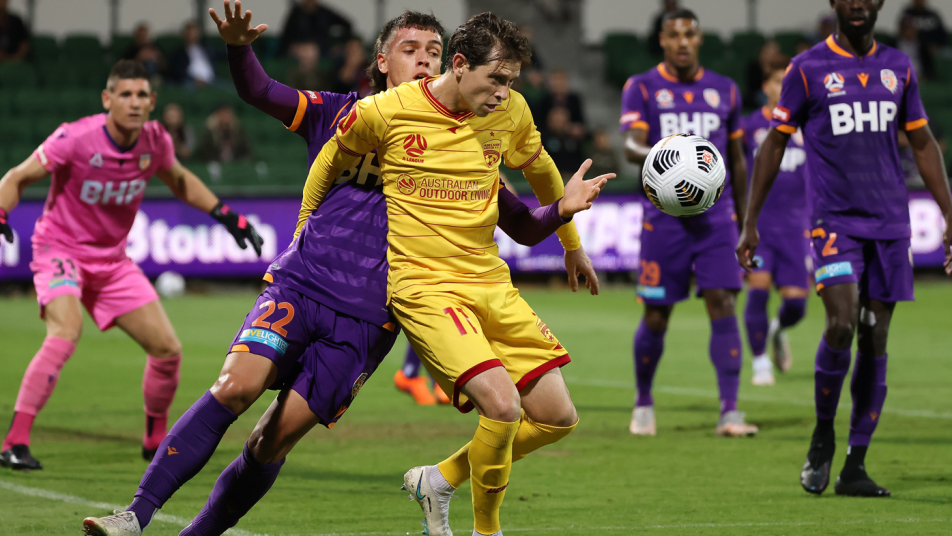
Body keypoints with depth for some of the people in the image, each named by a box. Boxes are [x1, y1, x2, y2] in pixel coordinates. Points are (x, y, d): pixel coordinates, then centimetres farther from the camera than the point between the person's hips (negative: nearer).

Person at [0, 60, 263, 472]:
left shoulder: (155, 141, -7)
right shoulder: (76, 139, -22)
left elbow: (179, 181, 17)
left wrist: (223, 213, 8)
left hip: (112, 260, 6)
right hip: (60, 249, -6)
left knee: (167, 349, 3)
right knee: (66, 333, -32)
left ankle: (156, 440, 28)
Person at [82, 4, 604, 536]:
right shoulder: (342, 114, 12)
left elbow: (521, 225, 11)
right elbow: (259, 91, 5)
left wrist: (562, 210, -10)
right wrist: (238, 46, -16)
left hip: (365, 321, 0)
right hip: (299, 283, 0)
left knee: (277, 437, -8)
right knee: (237, 384, -23)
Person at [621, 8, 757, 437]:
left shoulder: (724, 91, 10)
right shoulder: (642, 88, 1)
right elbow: (631, 147, -15)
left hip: (716, 216, 2)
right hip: (664, 217, -2)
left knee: (723, 306, -11)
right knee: (656, 317, 3)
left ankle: (729, 411, -14)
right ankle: (643, 402, 25)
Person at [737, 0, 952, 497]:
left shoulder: (898, 67, 10)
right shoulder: (808, 68, 0)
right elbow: (774, 144, 5)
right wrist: (750, 223, 2)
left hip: (890, 222, 4)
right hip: (834, 219, -4)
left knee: (875, 340, 1)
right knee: (842, 323, -21)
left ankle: (854, 467, 7)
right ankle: (822, 438, 2)